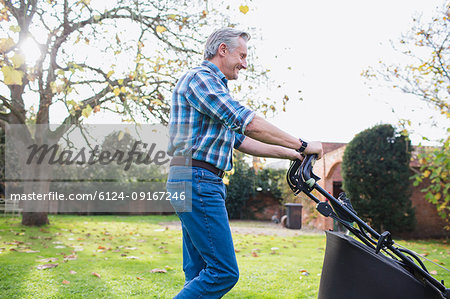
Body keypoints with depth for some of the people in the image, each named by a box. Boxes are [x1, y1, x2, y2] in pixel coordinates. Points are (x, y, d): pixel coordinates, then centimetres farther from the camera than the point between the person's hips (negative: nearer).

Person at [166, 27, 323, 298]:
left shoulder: (214, 86, 25)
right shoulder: (200, 77, -8)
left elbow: (240, 140, 25)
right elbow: (248, 123, -18)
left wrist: (288, 153, 20)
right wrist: (302, 145, -11)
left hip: (204, 183, 11)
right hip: (197, 180, -11)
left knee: (200, 271, 11)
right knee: (224, 271, -11)